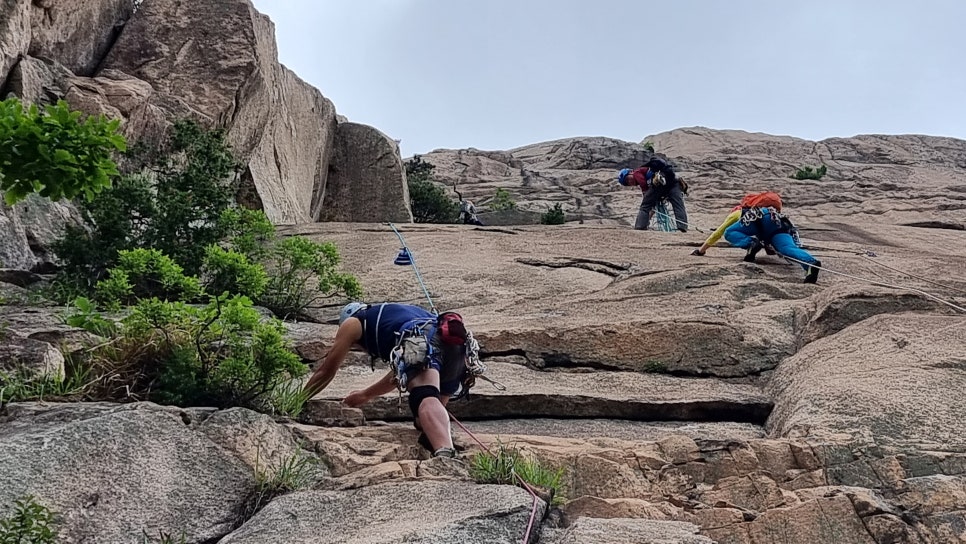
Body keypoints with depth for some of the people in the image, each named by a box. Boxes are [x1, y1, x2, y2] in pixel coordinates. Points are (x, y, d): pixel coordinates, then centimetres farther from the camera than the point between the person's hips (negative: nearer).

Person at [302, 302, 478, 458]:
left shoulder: (352, 323, 28)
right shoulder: (395, 315, 46)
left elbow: (325, 371, 35)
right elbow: (400, 370, 57)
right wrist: (366, 395, 71)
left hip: (422, 341, -7)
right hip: (457, 344, 7)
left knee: (425, 398, -29)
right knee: (431, 412, 17)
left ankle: (445, 454, -55)